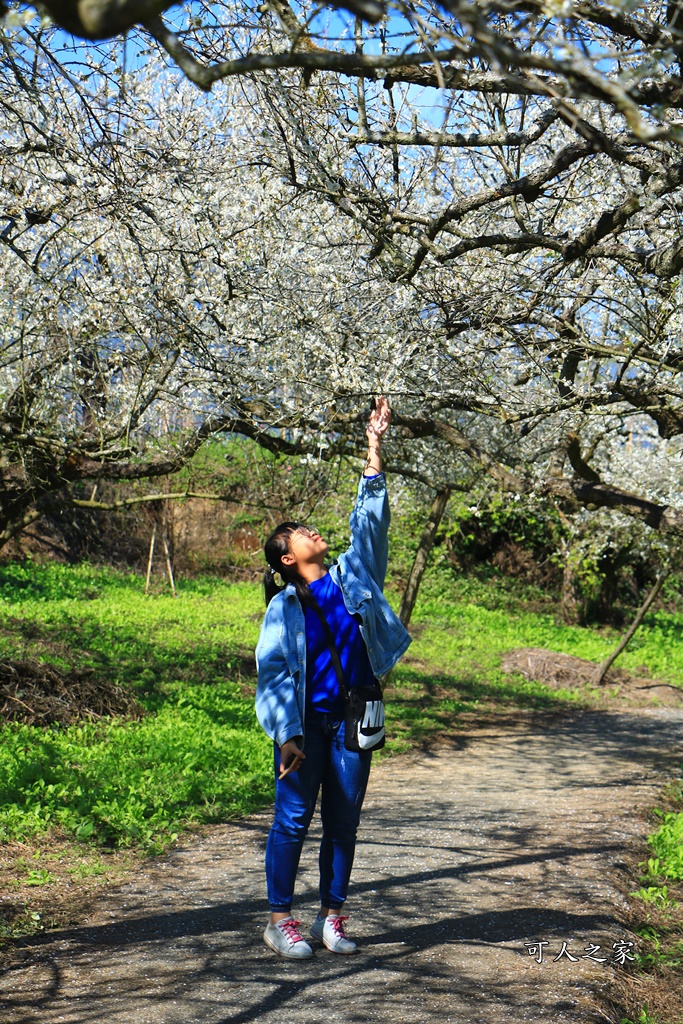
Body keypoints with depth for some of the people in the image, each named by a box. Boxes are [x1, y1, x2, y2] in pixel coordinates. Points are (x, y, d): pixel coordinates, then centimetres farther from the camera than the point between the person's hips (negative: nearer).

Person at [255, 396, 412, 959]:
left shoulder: (351, 576, 6)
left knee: (345, 819, 9)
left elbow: (370, 519, 3)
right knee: (294, 817, 1)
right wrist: (287, 735, -17)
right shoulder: (284, 606, -5)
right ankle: (280, 919, 11)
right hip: (306, 722, -4)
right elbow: (275, 673, -8)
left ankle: (332, 917, 20)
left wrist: (375, 448, 0)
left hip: (353, 719, 4)